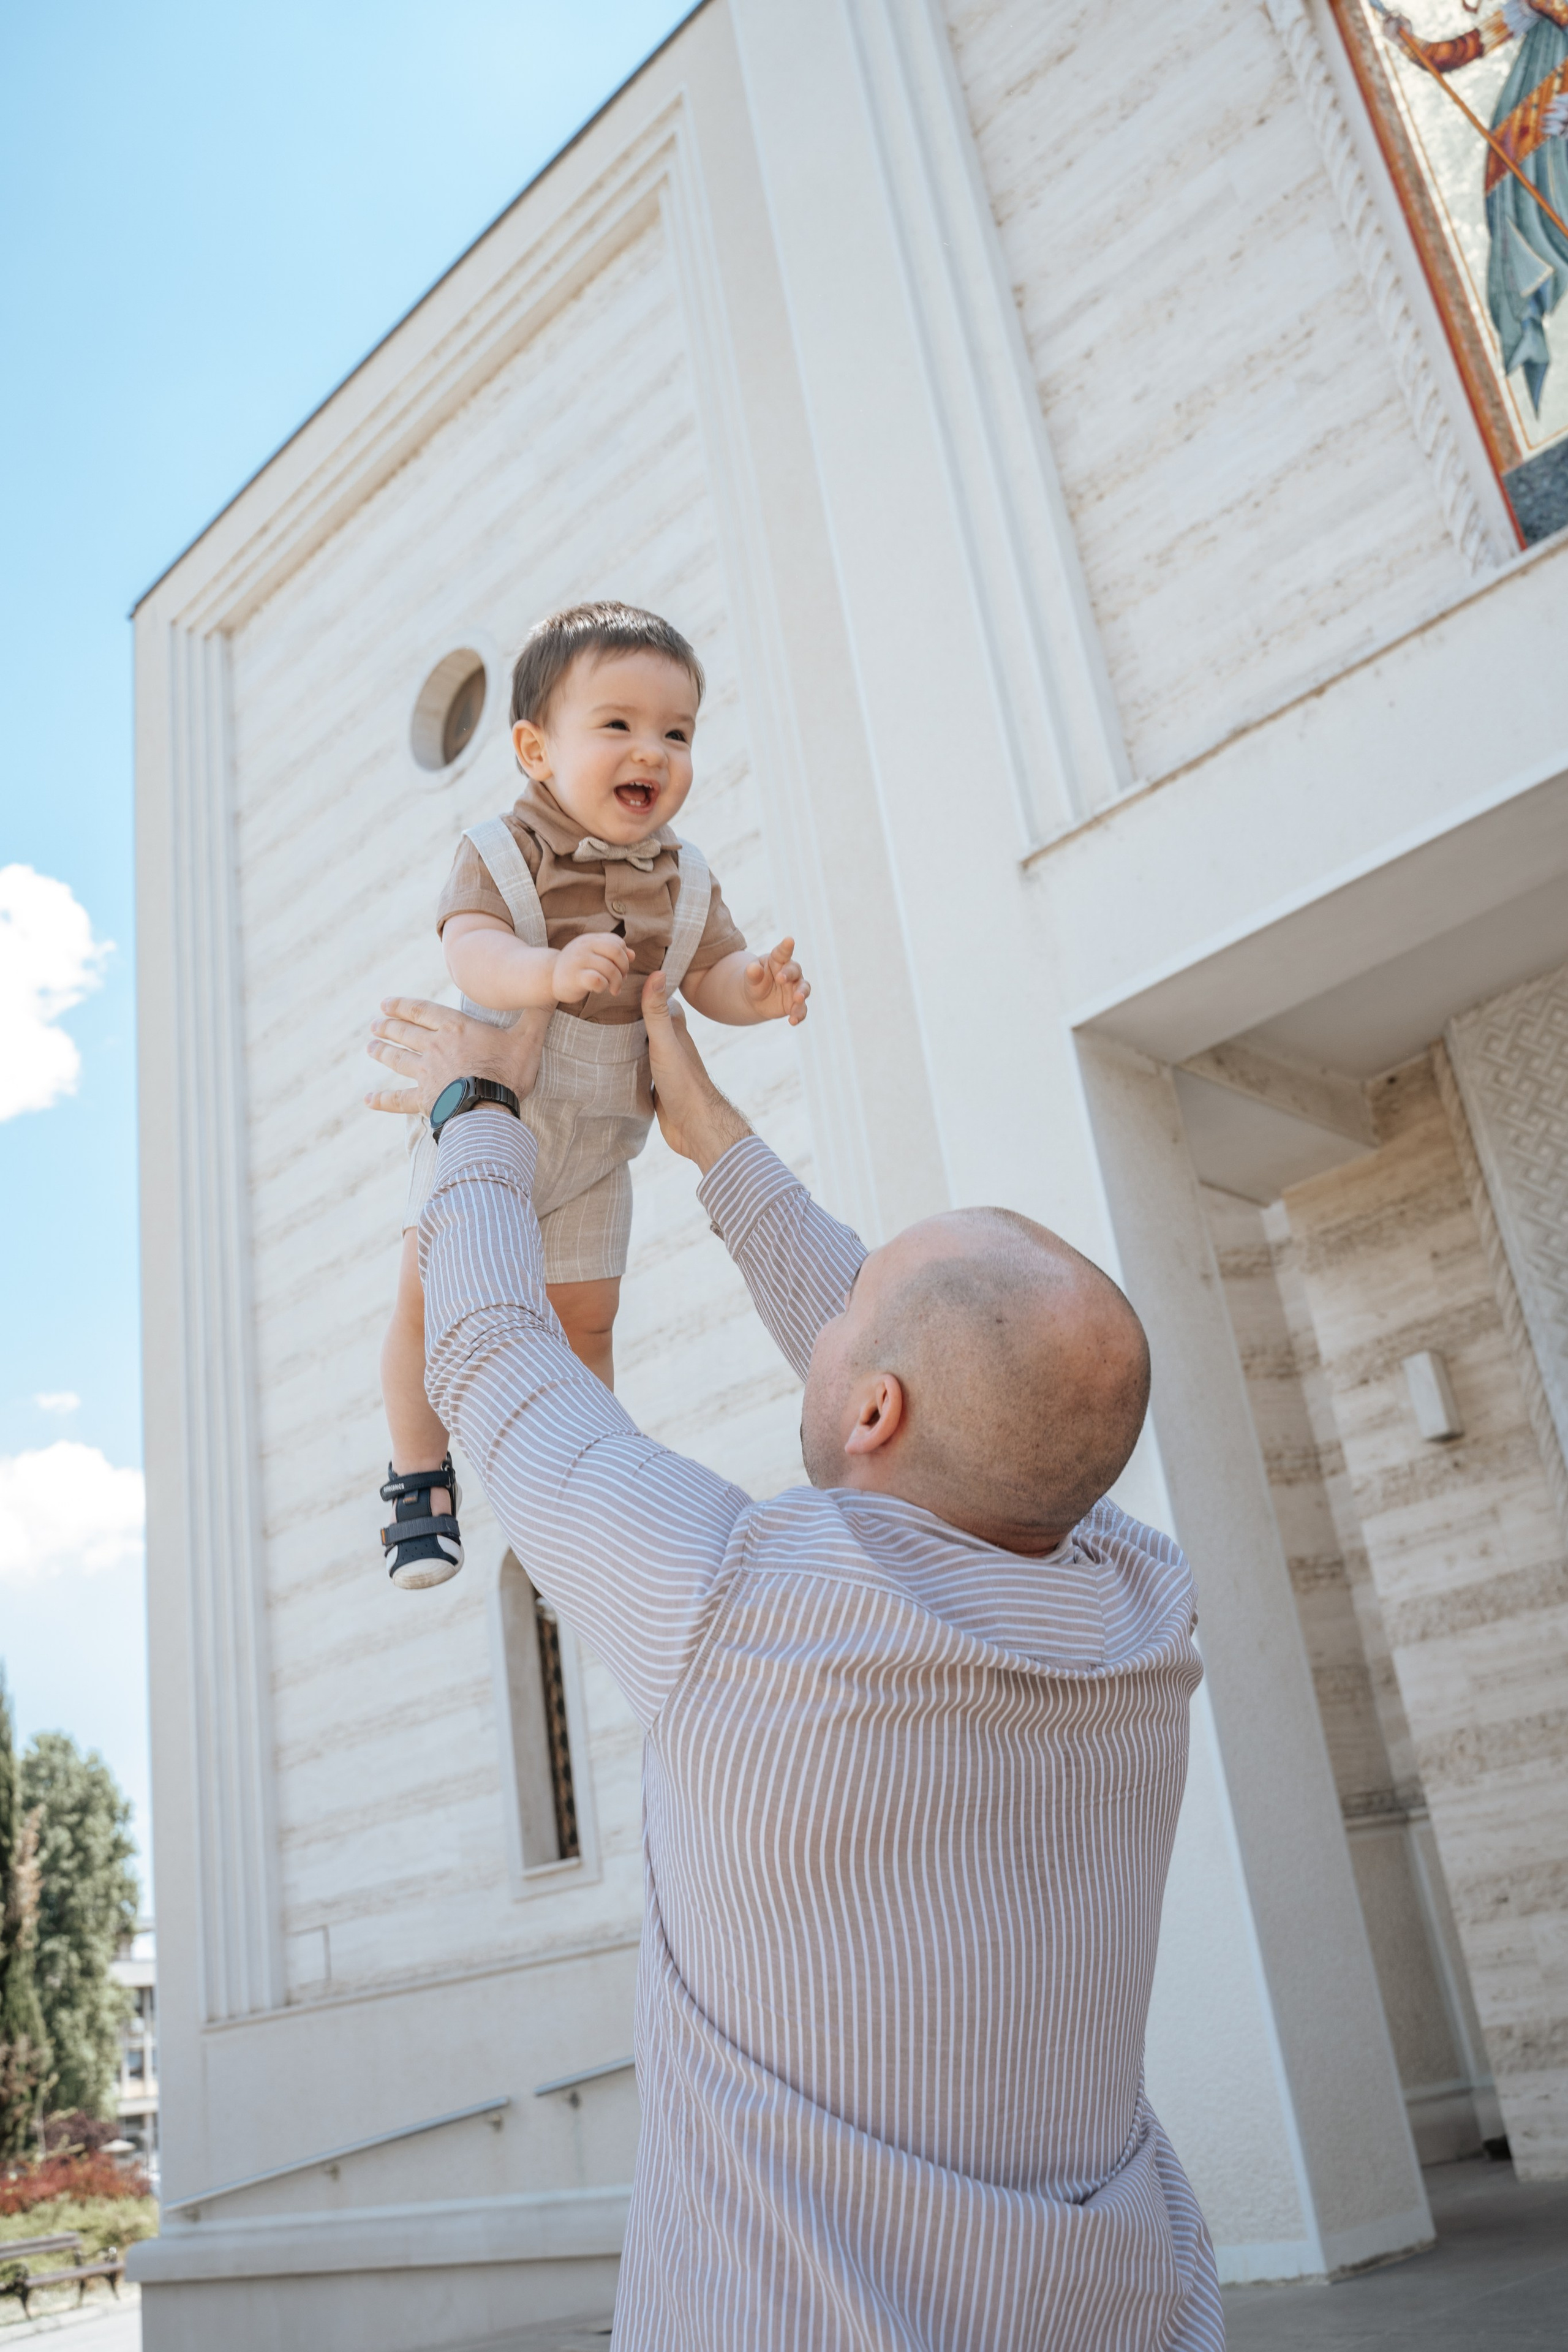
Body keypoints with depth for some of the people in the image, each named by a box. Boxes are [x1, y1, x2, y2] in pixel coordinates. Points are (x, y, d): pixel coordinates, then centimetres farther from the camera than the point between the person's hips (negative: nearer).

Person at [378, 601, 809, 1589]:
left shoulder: (683, 879, -3)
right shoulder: (500, 855, -17)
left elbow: (712, 971, -3)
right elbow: (471, 951, -31)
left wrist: (757, 988, -27)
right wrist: (551, 970, -52)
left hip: (595, 1145, 3)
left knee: (585, 1319, 10)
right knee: (431, 1297, -3)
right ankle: (421, 1480, 16)